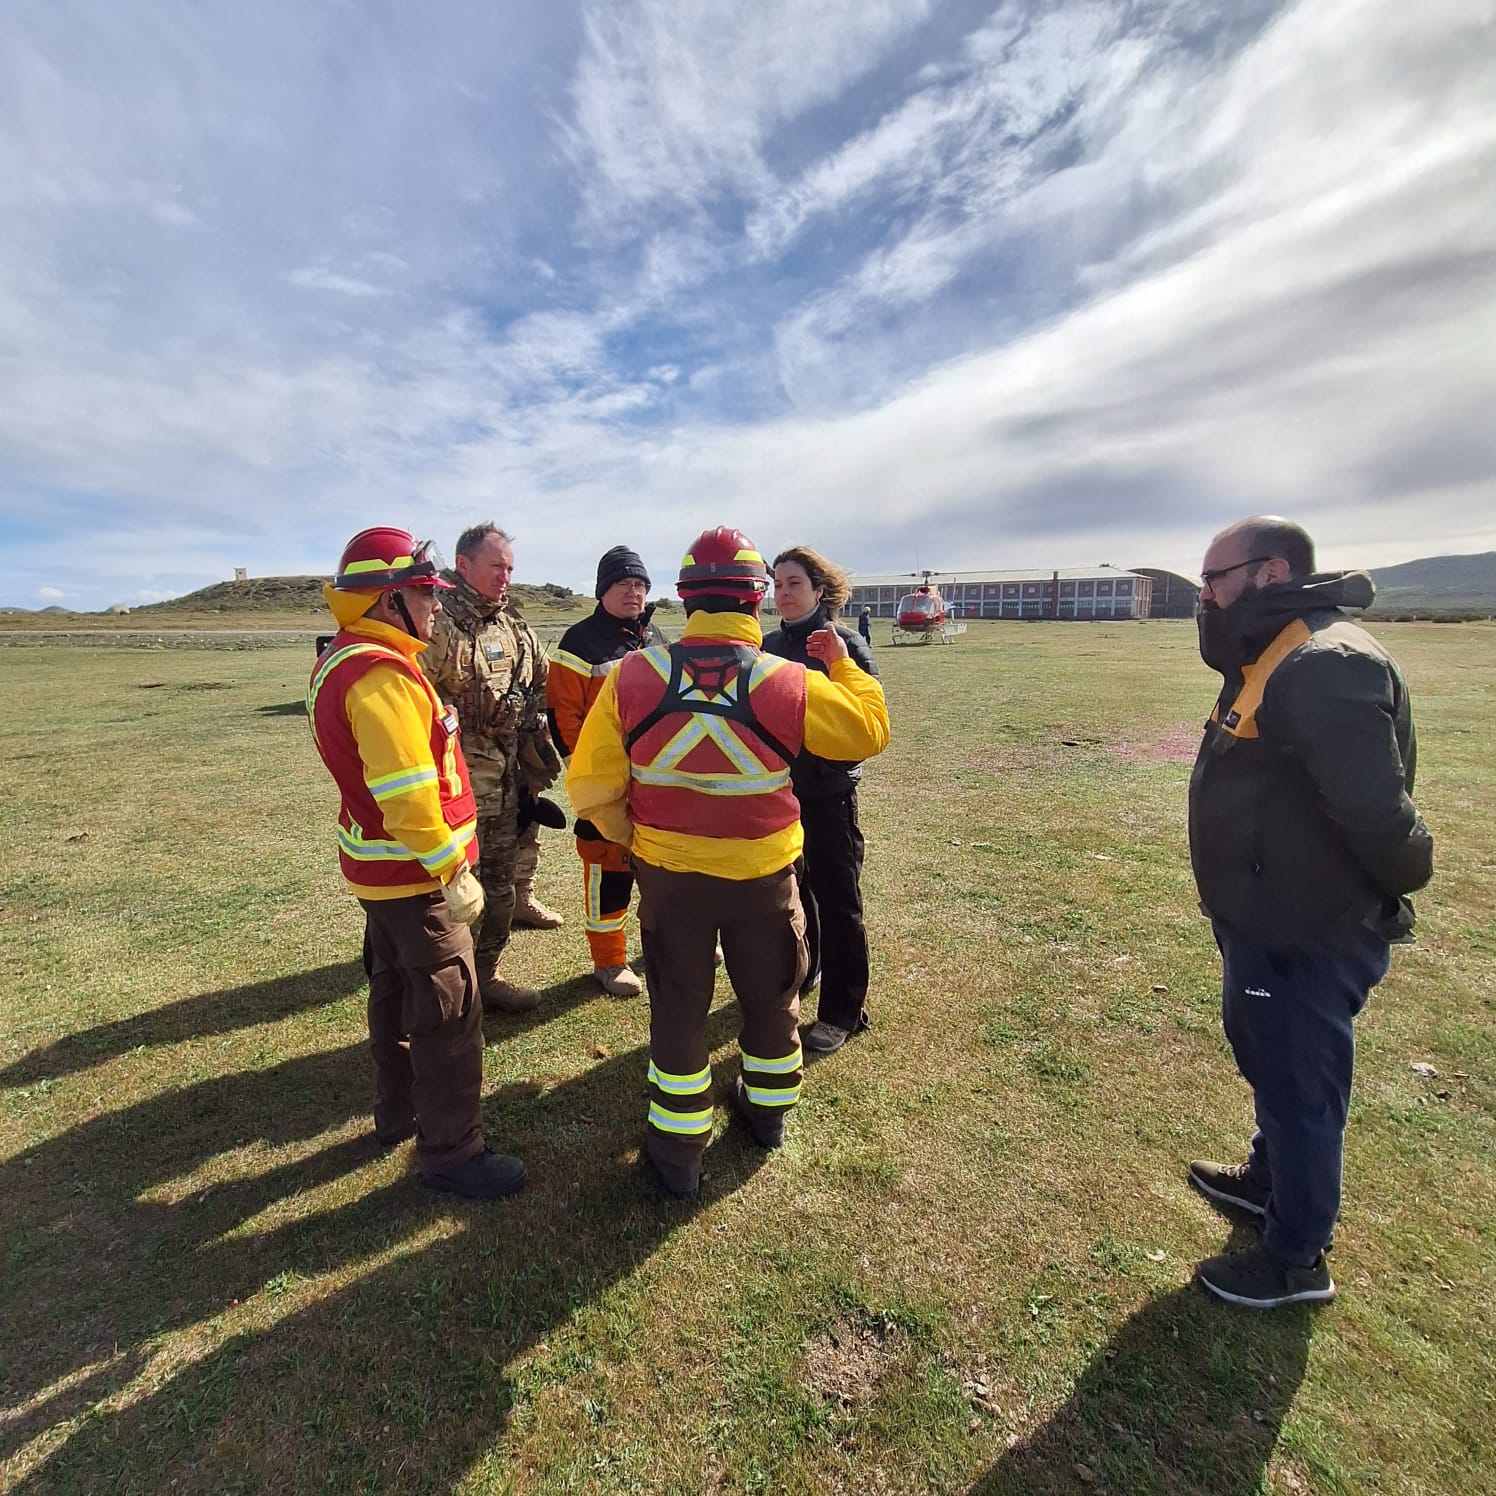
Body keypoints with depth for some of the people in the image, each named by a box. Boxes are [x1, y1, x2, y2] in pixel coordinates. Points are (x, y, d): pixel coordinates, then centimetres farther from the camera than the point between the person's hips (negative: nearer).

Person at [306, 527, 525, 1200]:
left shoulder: (343, 662, 10)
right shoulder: (380, 676, -24)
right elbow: (406, 794, -29)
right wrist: (453, 871, -21)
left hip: (380, 868, 11)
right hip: (416, 874, -11)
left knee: (395, 989, 22)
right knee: (449, 1011, 0)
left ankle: (398, 1111, 40)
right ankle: (451, 1152, 14)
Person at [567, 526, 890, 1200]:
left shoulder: (633, 675, -14)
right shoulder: (790, 684, -15)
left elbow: (591, 787, -13)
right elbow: (870, 730, -1)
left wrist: (630, 835, 5)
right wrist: (841, 663, 12)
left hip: (668, 873, 0)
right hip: (764, 875, 0)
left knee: (678, 1009, 18)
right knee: (771, 998, 24)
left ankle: (677, 1151, 32)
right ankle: (767, 1111, 46)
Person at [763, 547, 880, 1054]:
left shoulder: (845, 644, -10)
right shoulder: (769, 646, 6)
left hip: (828, 793, -5)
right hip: (778, 788, 6)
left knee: (837, 899, 2)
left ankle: (843, 1010, 18)